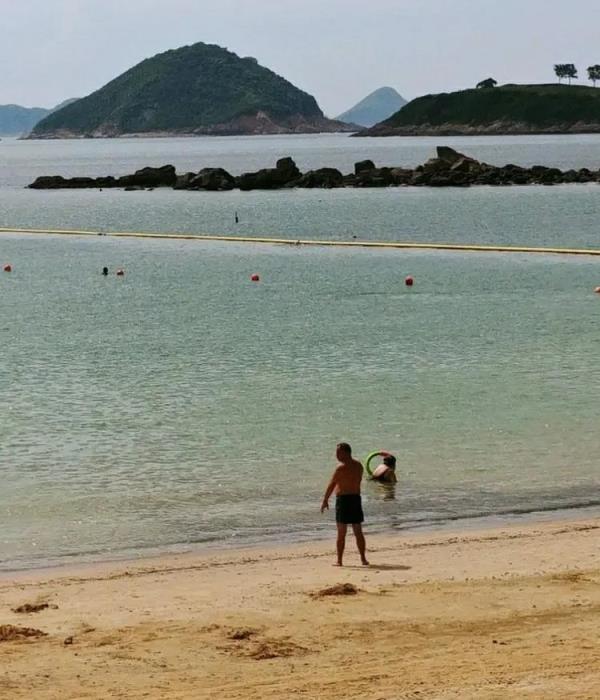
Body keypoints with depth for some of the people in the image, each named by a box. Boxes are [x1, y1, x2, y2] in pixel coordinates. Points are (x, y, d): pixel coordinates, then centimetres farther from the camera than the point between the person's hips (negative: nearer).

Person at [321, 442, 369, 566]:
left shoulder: (341, 467, -14)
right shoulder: (358, 466, 8)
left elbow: (331, 485, -11)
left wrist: (325, 500, -4)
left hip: (343, 499, -6)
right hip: (356, 498, 6)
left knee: (341, 533, 0)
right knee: (358, 532, 11)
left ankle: (339, 561, 1)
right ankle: (363, 559, 10)